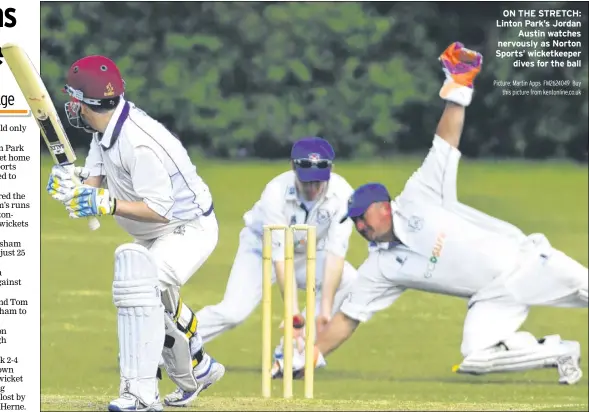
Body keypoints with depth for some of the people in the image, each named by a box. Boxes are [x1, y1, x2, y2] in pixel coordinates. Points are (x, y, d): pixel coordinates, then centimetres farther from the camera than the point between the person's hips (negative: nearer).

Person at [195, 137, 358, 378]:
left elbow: (335, 252, -30)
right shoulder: (276, 192, -33)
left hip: (308, 253, 3)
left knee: (348, 281, -23)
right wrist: (293, 311, -41)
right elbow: (280, 256, -34)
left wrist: (325, 308, -38)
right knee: (234, 311, -24)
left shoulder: (341, 193, -27)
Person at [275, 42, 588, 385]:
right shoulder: (380, 268, 7)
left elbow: (447, 141, -3)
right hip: (493, 297, 3)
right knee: (477, 357, -21)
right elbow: (347, 319, 7)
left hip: (523, 261, -3)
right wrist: (309, 357, -1)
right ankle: (561, 353, -4)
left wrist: (458, 90, -14)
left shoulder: (418, 199, -1)